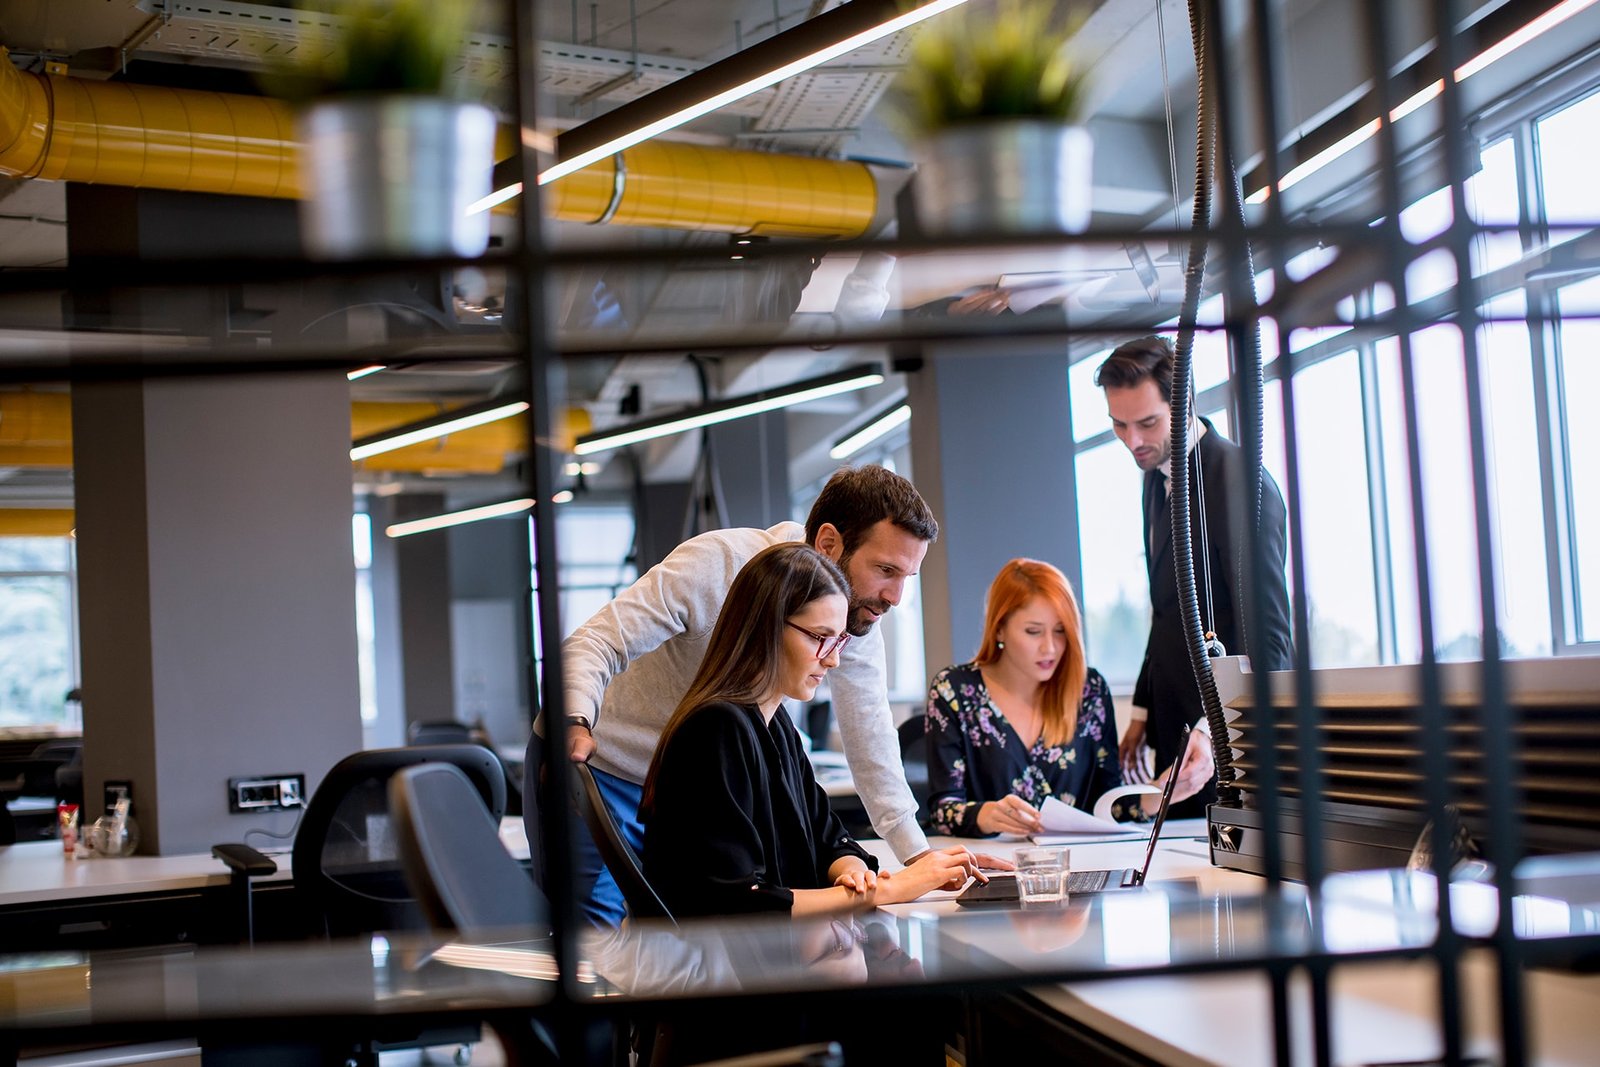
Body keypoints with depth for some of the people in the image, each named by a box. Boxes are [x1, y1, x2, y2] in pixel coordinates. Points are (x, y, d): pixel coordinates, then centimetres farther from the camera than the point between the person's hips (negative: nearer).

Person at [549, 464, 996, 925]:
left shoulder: (858, 624, -8)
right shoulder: (718, 563, -26)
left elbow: (871, 745, -1)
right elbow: (595, 645, -29)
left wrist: (919, 855, -9)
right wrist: (576, 726, -48)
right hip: (598, 771, -5)